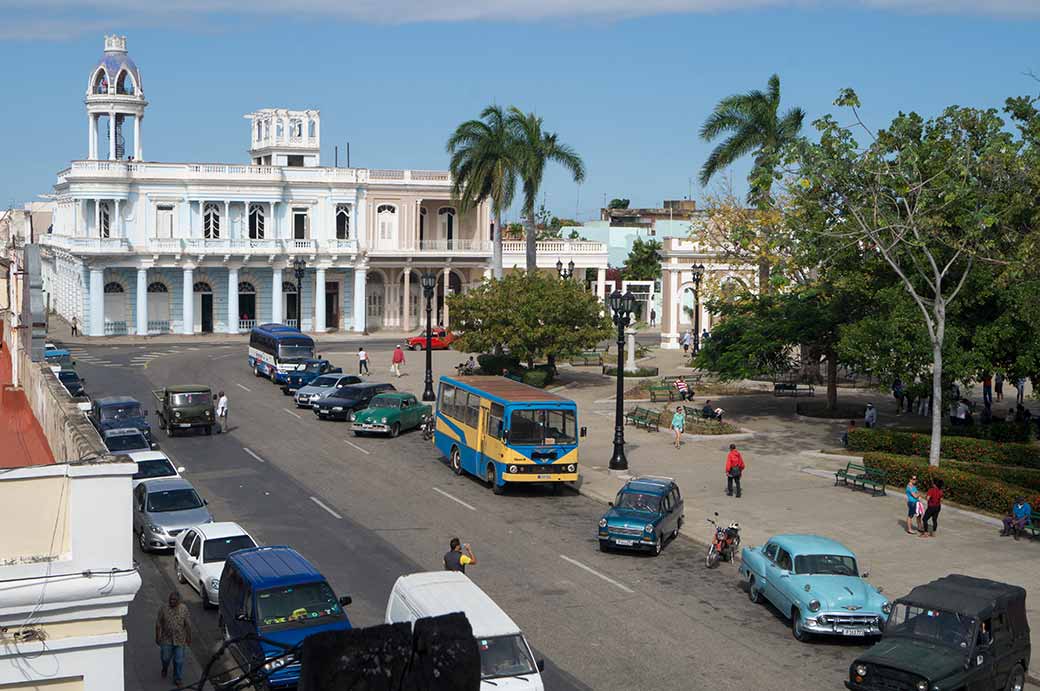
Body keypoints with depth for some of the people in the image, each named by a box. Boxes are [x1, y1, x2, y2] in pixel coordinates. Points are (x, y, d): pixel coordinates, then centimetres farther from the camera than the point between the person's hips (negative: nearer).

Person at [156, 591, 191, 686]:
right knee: (165, 657, 14)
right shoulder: (163, 608, -12)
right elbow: (158, 623, -4)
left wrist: (189, 637, 1)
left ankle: (177, 678, 25)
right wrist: (157, 637, -3)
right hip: (166, 639, 0)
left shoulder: (184, 608, -10)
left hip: (180, 639, 0)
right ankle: (164, 668, 48)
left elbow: (187, 624, -2)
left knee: (179, 660, 7)